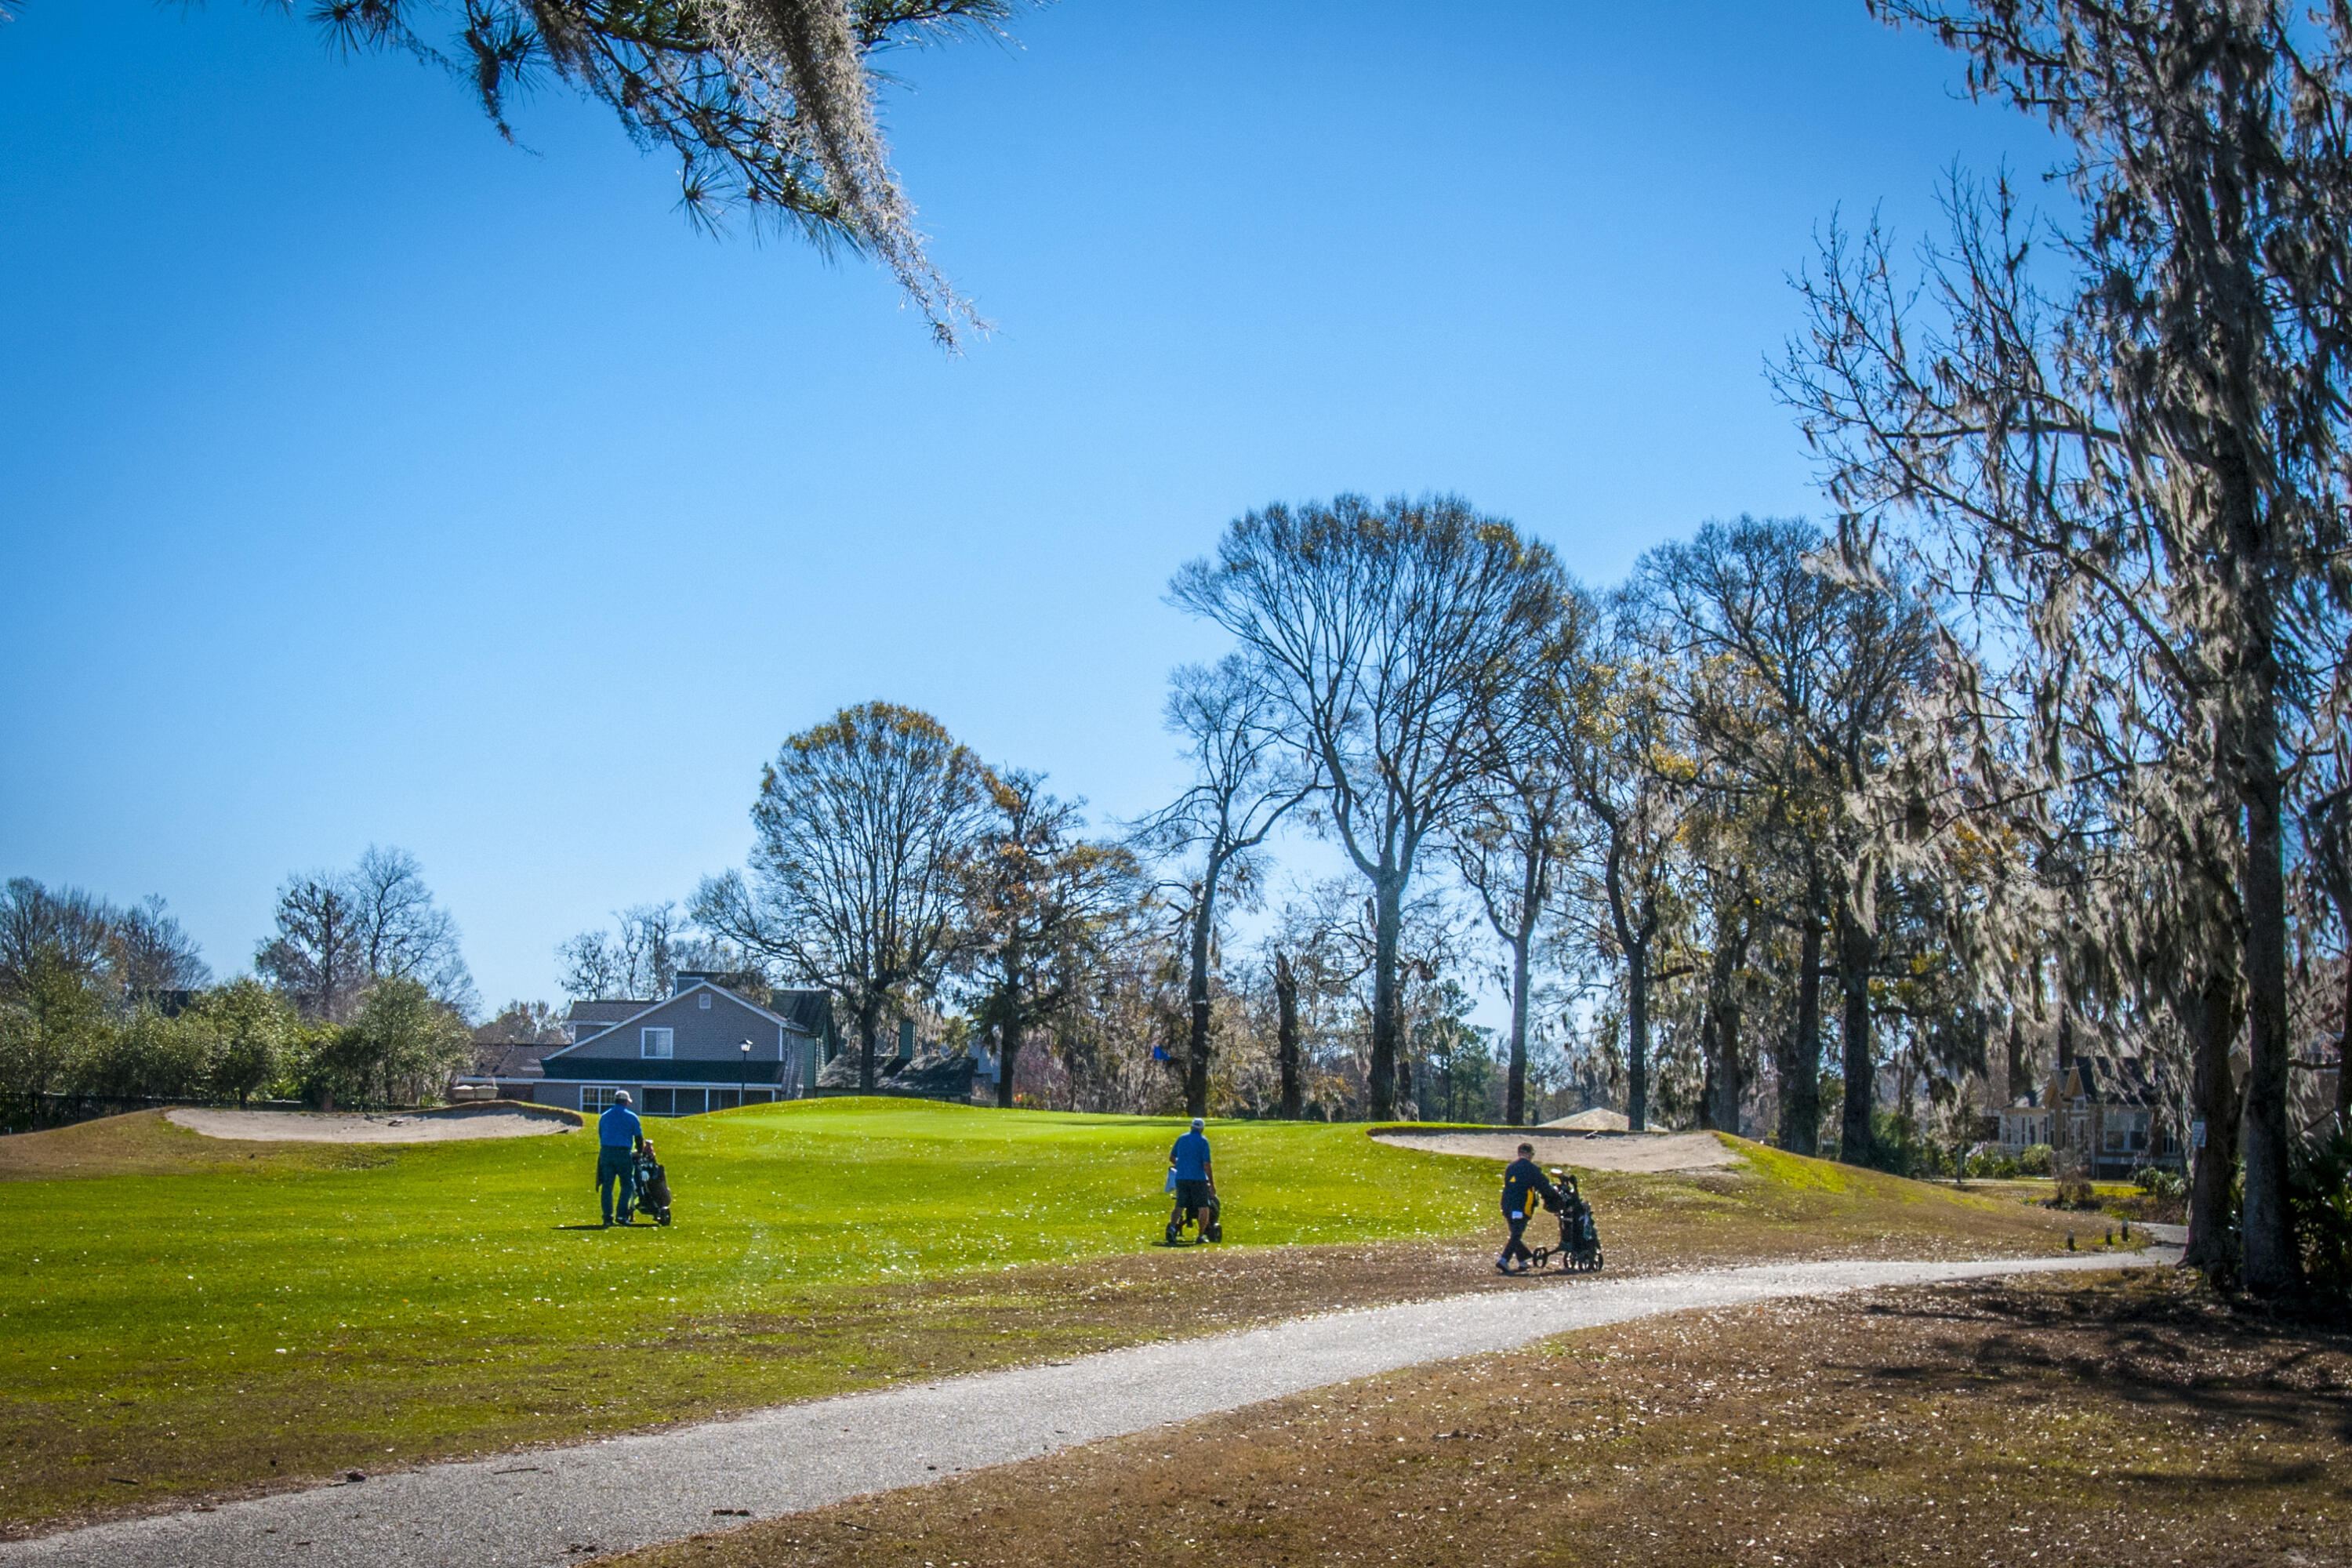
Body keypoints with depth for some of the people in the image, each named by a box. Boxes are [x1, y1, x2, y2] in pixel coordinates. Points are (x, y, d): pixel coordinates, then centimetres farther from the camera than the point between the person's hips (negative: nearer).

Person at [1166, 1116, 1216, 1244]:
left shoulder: (1182, 1139, 9)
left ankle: (1172, 1226, -18)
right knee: (1203, 1208, 6)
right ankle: (1202, 1235, 6)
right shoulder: (1203, 1141, -5)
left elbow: (1172, 1158, 18)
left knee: (1180, 1206, 7)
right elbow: (1207, 1165, -9)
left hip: (1181, 1177, 4)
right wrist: (1212, 1185, -4)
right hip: (1198, 1178, -4)